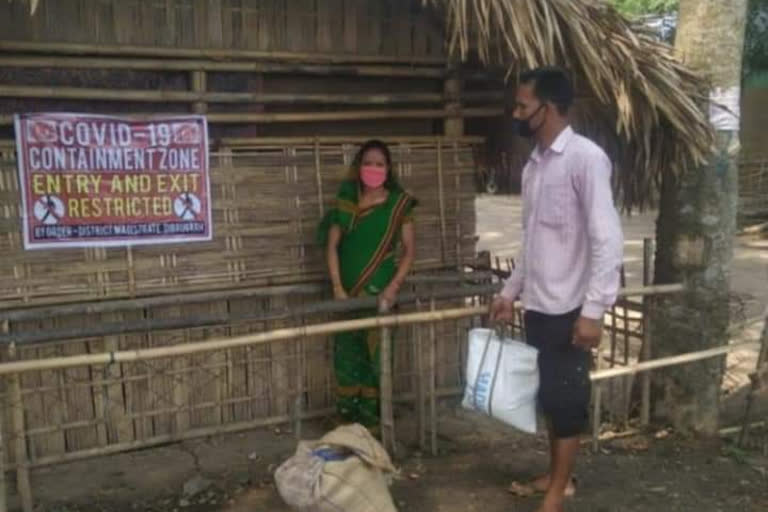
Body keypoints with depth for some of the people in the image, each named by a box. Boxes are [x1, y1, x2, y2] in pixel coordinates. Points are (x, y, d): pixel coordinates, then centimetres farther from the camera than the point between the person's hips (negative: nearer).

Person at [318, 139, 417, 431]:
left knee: (375, 357, -1)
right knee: (346, 357, 6)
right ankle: (347, 422, 18)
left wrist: (393, 287, -11)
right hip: (348, 291, 2)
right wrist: (337, 287, -6)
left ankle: (371, 422, 10)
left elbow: (409, 250, 0)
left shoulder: (399, 203, -1)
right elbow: (332, 245, 3)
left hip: (379, 291, -2)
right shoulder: (346, 201, 5)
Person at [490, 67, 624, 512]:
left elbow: (608, 239, -20)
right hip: (537, 306, 8)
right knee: (548, 396, 17)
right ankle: (557, 475, 33)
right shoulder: (534, 165, 11)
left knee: (566, 399, 3)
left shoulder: (586, 157, -14)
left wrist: (594, 309, -23)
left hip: (569, 309, -8)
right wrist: (510, 292, 17)